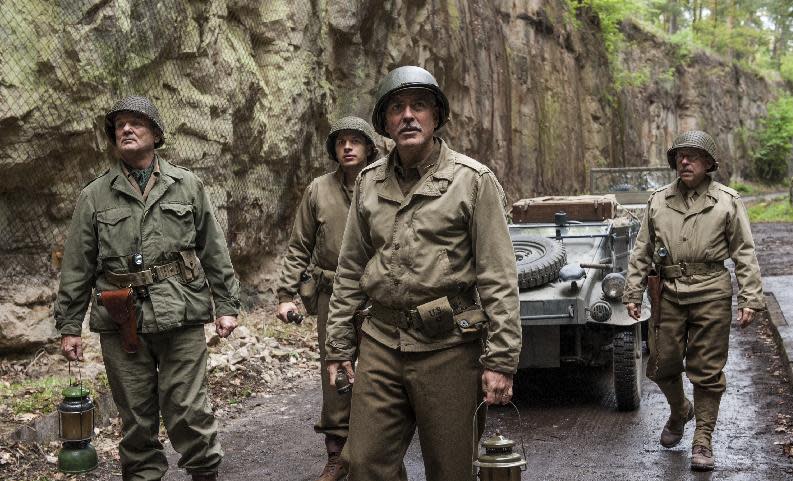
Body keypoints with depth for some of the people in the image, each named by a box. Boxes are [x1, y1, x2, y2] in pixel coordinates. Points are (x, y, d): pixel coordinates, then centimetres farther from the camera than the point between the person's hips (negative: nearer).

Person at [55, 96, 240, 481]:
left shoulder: (187, 186, 8)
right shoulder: (94, 196, 8)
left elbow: (214, 252, 9)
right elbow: (77, 267, 8)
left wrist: (226, 305, 5)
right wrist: (69, 325, 5)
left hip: (180, 318, -1)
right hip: (121, 323, 1)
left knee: (188, 411, -1)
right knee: (136, 417, 8)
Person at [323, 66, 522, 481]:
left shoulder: (474, 180, -4)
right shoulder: (369, 182, 10)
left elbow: (498, 279, -7)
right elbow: (350, 272, 14)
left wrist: (500, 360, -12)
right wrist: (338, 347, 11)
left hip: (448, 346, -4)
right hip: (381, 342, 4)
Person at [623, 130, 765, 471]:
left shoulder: (727, 202, 1)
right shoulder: (658, 200, 8)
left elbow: (744, 254, 1)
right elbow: (641, 251, 12)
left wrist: (750, 299, -5)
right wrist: (633, 293, 7)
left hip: (711, 295, -2)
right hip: (669, 293, 3)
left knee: (707, 372, 1)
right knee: (662, 365, 8)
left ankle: (702, 441, 13)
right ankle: (679, 411, 38)